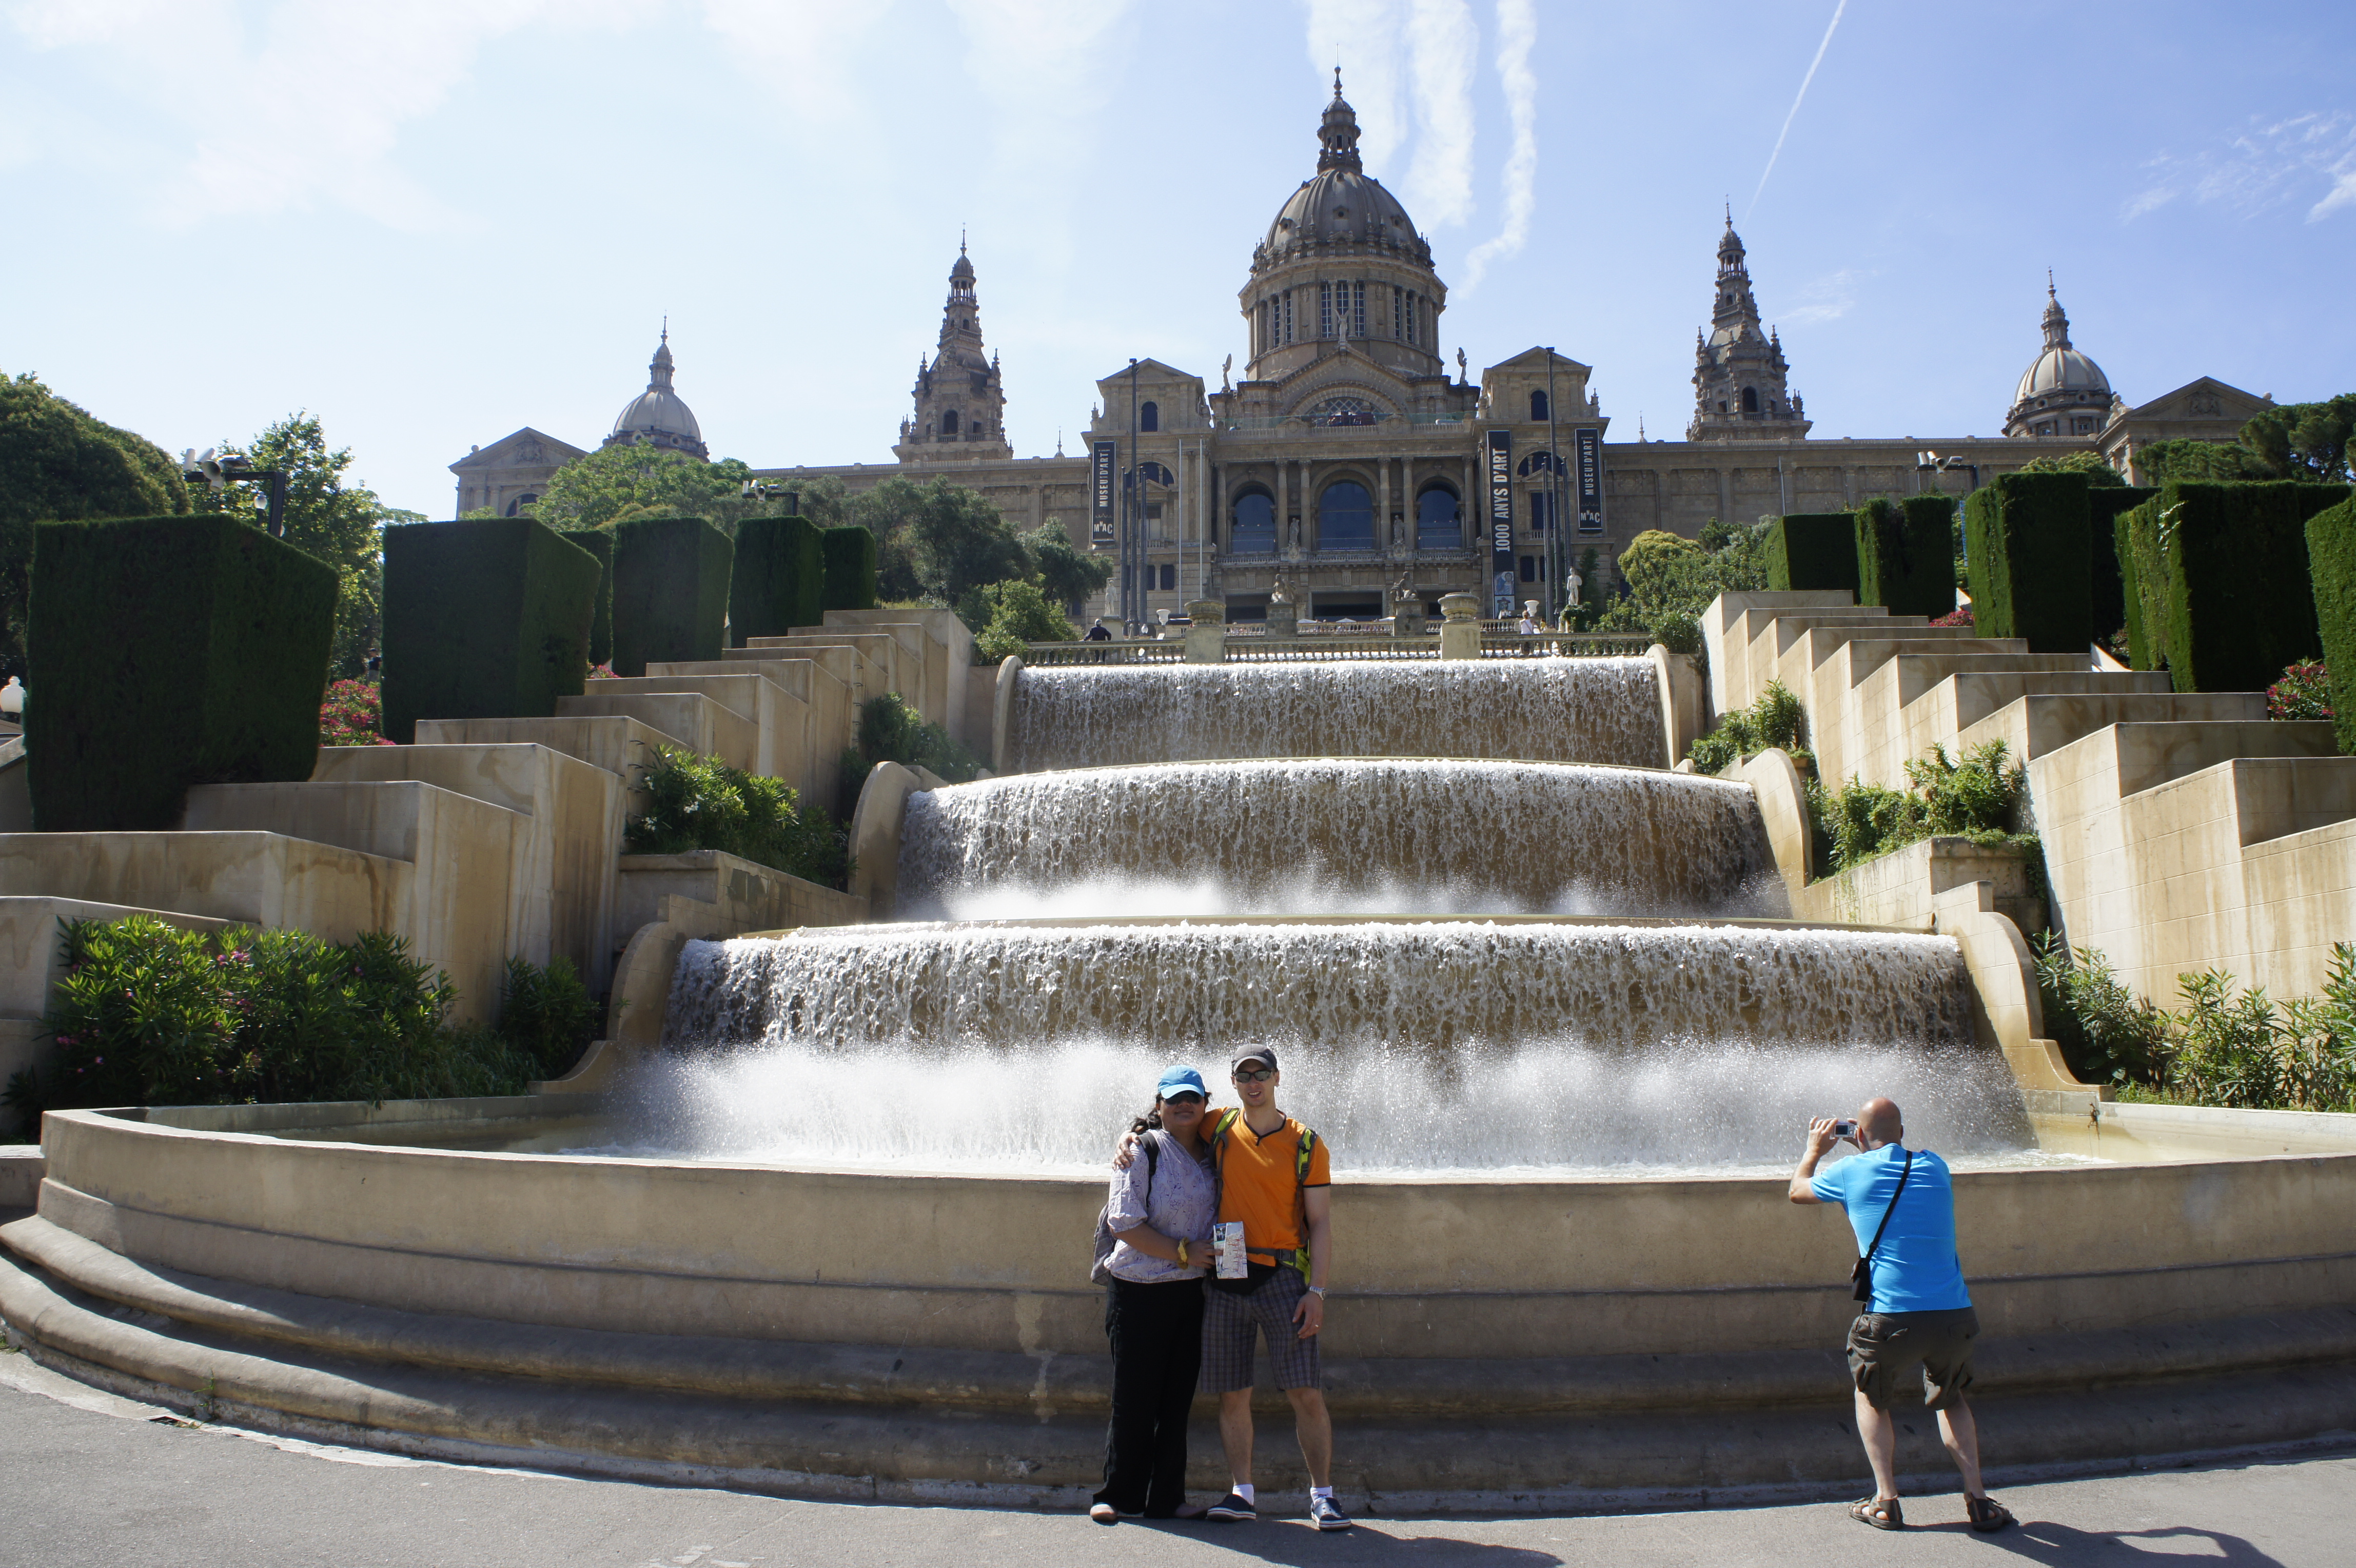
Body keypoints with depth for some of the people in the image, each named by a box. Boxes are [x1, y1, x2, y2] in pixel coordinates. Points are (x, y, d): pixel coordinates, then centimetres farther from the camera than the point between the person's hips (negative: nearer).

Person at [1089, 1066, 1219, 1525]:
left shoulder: (1209, 1155, 10)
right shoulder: (1143, 1151, -9)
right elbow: (1123, 1222, -15)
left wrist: (1212, 1257, 6)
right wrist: (1183, 1253, -16)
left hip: (1190, 1293, 5)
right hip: (1139, 1293, -5)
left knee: (1178, 1399, 9)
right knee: (1134, 1400, 1)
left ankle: (1166, 1498, 19)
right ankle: (1118, 1496, 15)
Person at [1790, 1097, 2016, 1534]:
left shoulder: (1851, 1171, 1)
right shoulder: (1934, 1166, 9)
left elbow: (1798, 1190, 20)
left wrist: (1815, 1149, 36)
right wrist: (1871, 1149, 42)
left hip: (1892, 1319, -3)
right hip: (1955, 1315, 3)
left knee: (1872, 1399, 22)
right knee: (1951, 1400, 29)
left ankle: (1886, 1502, 15)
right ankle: (1978, 1499, 20)